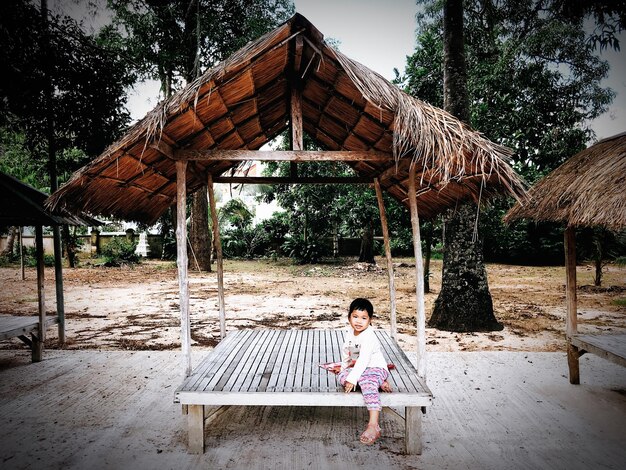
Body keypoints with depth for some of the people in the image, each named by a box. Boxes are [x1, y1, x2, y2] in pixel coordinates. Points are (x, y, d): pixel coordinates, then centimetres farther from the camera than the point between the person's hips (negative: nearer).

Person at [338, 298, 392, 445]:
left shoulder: (368, 337, -22)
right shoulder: (350, 333, 4)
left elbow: (363, 360, -29)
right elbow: (345, 350, 22)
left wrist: (352, 379, -32)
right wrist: (346, 364, 12)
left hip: (376, 368, -8)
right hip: (359, 369, 9)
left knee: (366, 380, -38)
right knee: (342, 376, -16)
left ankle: (373, 426, -43)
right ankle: (379, 383, -13)